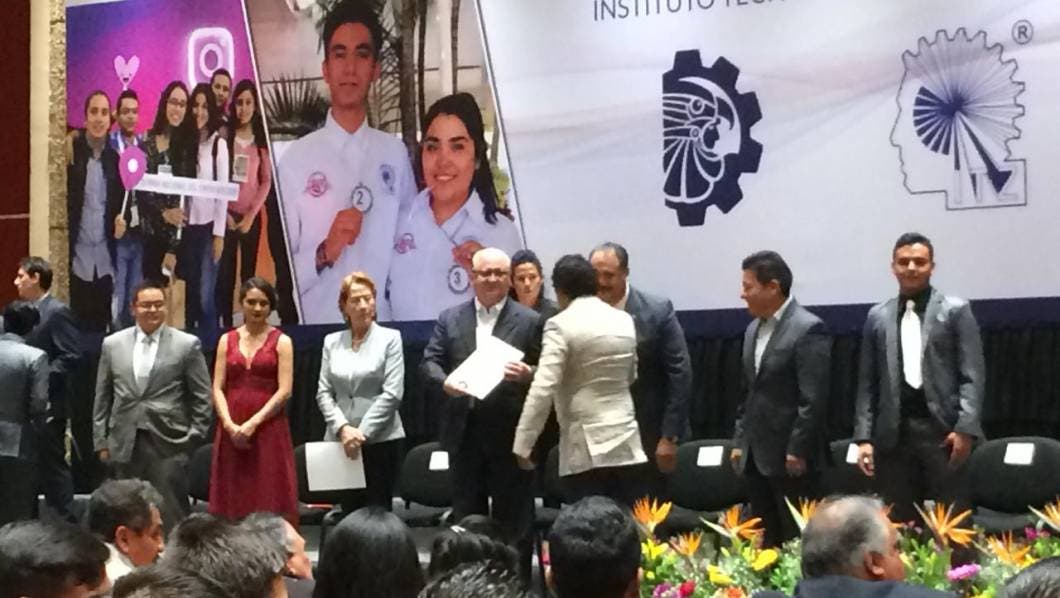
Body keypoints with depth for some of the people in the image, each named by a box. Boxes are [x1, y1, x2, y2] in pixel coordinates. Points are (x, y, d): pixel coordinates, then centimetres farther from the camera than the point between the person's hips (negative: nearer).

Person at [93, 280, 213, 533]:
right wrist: (101, 440, 8)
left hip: (169, 445, -3)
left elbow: (202, 397, 2)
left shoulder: (187, 345, 0)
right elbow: (102, 398, 11)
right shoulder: (112, 344, 8)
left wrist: (194, 437, -2)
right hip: (125, 445, 3)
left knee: (171, 518, -2)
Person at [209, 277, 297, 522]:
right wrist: (230, 424, -10)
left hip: (268, 429, -3)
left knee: (270, 501, -4)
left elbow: (284, 391, -6)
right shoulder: (227, 340, 11)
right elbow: (217, 388, 6)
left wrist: (253, 423, -14)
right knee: (233, 499, 1)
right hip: (232, 431, 3)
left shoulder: (281, 341, 3)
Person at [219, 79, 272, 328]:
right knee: (225, 272, -3)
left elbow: (267, 180, 2)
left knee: (248, 271, 5)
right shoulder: (224, 136, 0)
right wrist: (224, 213, -8)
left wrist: (251, 215, -6)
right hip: (227, 216, -1)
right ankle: (225, 323, 3)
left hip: (251, 217, 1)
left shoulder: (261, 140, 3)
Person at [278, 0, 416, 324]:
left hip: (385, 325, 2)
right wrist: (323, 253, -18)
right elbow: (279, 273, -3)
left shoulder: (396, 154, 9)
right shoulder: (296, 159, -1)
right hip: (318, 327, -2)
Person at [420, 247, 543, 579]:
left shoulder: (529, 321, 2)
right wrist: (445, 382, -18)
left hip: (510, 433, -3)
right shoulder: (449, 319, 10)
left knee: (513, 518, 3)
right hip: (464, 431, 3)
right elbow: (428, 363, 3)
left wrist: (527, 374, -23)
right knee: (467, 516, 11)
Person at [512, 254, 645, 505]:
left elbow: (543, 389, -16)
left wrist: (523, 444, -12)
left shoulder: (561, 325, -9)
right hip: (625, 443, 5)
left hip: (585, 447, -5)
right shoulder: (624, 320, 9)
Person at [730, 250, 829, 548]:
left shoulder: (808, 329, -12)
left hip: (790, 457, -8)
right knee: (764, 540, 10)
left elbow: (813, 399, -17)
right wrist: (739, 441, 14)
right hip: (756, 456, 8)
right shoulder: (754, 329, 14)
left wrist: (796, 451, -19)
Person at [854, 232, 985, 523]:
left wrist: (965, 428, -12)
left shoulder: (956, 310, 4)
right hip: (894, 433, 3)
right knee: (900, 522, 4)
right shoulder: (877, 316, 13)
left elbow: (972, 375, -2)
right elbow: (867, 382, 12)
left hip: (942, 429, -3)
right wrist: (863, 437, 4)